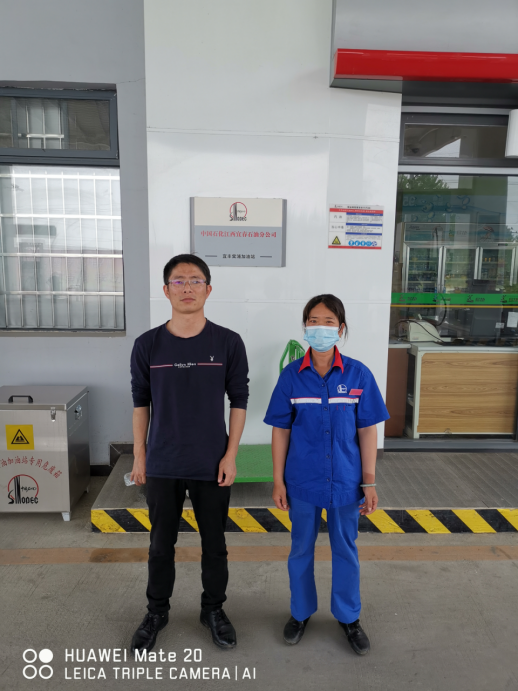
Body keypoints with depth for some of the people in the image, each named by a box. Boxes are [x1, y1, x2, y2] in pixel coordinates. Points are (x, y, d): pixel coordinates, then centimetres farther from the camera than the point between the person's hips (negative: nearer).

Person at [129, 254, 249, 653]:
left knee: (214, 544, 16)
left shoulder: (228, 343, -8)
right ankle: (157, 612, 40)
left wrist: (231, 455, -6)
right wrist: (139, 456, 3)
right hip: (163, 466, 1)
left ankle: (214, 609, 40)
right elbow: (140, 402, 3)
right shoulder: (148, 345, -5)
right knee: (161, 544, 17)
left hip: (212, 465, 0)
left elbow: (239, 401, -3)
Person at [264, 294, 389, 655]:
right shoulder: (291, 375, -8)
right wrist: (278, 481, -2)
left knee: (346, 550, 18)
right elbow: (281, 431, -3)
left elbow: (367, 431, -3)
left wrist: (369, 482, -2)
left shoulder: (358, 374, -9)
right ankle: (301, 612, 42)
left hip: (345, 481, 0)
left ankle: (349, 617, 41)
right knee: (301, 549, 18)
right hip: (302, 481, 0)